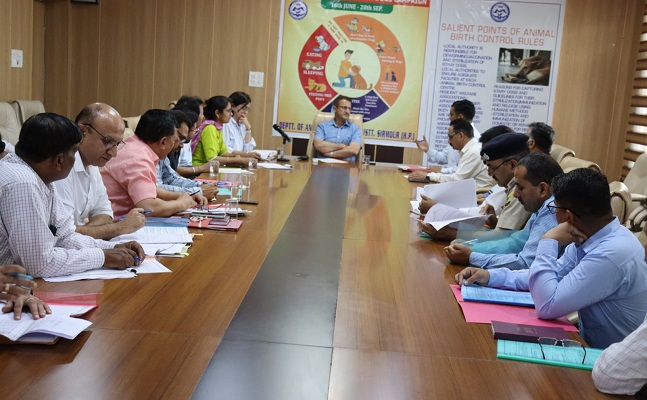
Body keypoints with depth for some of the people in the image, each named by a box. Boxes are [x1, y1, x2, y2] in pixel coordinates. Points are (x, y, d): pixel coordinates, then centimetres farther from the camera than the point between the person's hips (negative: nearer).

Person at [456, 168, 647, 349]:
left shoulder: (612, 253, -30)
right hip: (591, 343, 7)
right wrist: (491, 276, 0)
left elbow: (547, 307, -26)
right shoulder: (591, 237, -4)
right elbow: (550, 275, 10)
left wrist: (548, 242, -21)